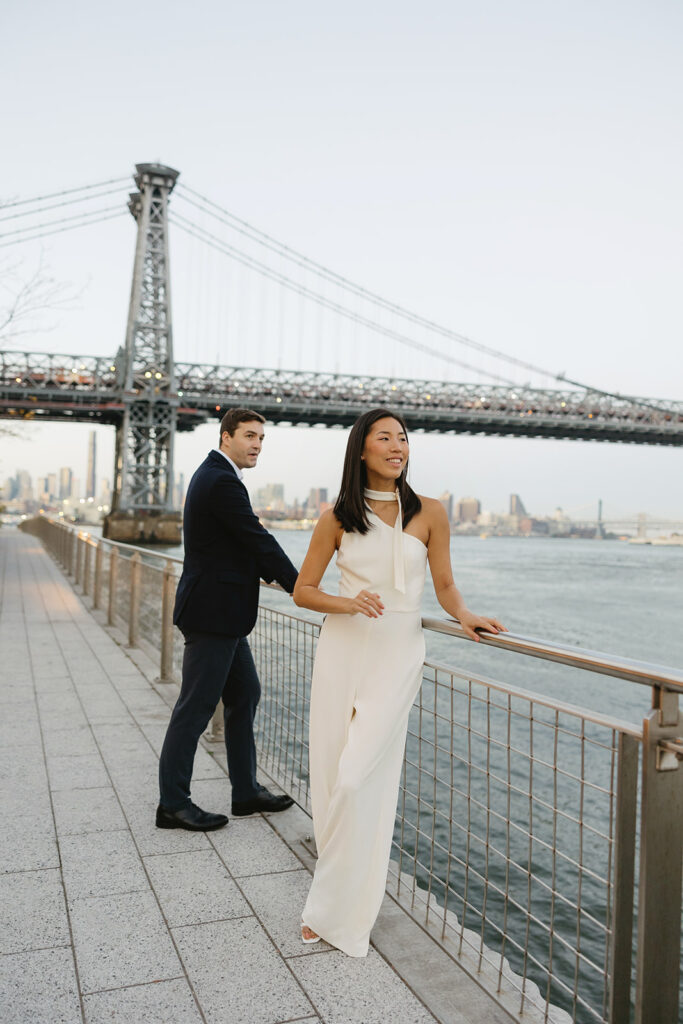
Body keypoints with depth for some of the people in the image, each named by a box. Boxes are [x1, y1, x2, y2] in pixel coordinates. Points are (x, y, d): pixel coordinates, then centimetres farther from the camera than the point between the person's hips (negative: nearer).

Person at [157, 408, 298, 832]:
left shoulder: (214, 475, 15)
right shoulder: (223, 481, -17)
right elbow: (259, 540, -18)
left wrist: (274, 575, 15)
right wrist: (299, 587, -11)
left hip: (223, 612, 11)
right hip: (214, 613, -11)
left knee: (245, 695, 16)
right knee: (196, 706, -1)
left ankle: (246, 791, 26)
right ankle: (173, 803, 11)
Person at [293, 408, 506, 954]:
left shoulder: (429, 513, 1)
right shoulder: (337, 517, 3)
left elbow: (445, 585, 9)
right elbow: (303, 589, 6)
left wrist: (464, 614, -11)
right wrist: (347, 603, -11)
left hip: (397, 652, -2)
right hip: (342, 648, 2)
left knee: (360, 779, -9)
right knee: (331, 773, 5)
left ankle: (338, 911, 8)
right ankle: (333, 900, 27)